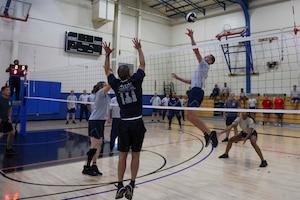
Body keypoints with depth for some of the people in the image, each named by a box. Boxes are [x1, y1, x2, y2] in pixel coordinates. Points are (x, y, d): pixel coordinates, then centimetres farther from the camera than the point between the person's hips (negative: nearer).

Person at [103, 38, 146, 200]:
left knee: (122, 155, 8)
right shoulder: (135, 80, -6)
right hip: (137, 123, -1)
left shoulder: (116, 84, 0)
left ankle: (120, 186, 10)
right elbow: (142, 64, 9)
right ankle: (131, 184, 4)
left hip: (124, 124, 2)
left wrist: (107, 54, 21)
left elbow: (107, 70, 17)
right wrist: (139, 48, 19)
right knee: (135, 155, 6)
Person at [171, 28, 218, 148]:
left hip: (196, 91, -10)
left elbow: (196, 50, -8)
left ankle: (210, 133, -20)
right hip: (194, 91, 10)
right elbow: (191, 81, 36)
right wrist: (178, 78, 37)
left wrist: (191, 37, -8)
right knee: (189, 116, 7)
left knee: (192, 116, -22)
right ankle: (207, 133, 7)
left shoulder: (204, 65, 4)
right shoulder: (200, 68, 30)